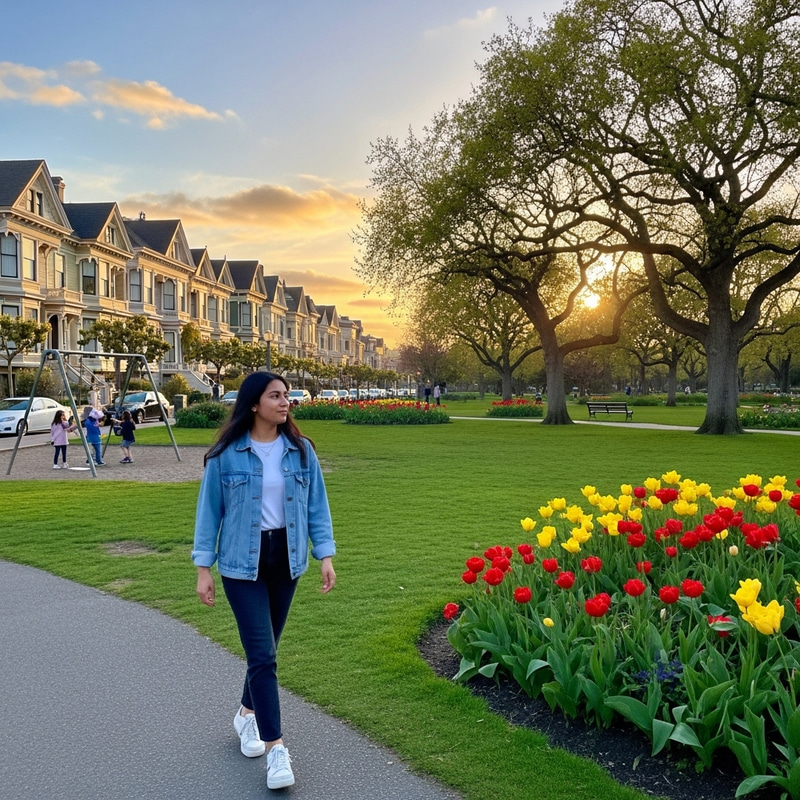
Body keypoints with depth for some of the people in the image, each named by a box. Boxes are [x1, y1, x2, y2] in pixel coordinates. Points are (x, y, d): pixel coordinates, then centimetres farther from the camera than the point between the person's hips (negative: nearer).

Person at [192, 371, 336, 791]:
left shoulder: (301, 450, -1)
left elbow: (317, 504, 3)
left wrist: (325, 555, -3)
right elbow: (209, 511, -4)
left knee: (266, 647, 16)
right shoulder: (225, 454, -10)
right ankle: (275, 747, -1)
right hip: (242, 563, -4)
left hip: (286, 560, 4)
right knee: (263, 654, -7)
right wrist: (203, 568, -5)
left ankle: (247, 713, 40)